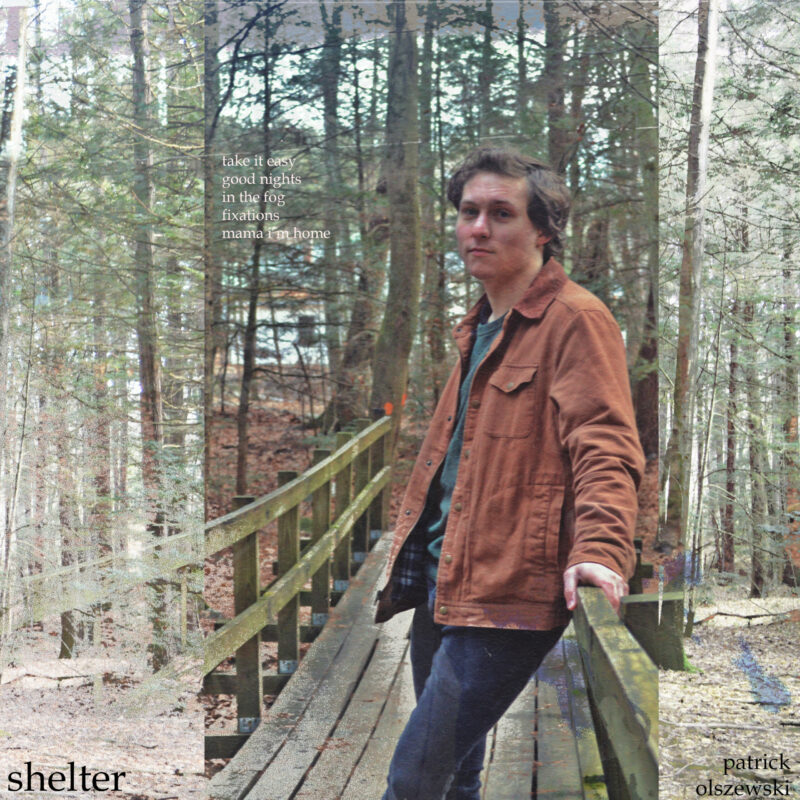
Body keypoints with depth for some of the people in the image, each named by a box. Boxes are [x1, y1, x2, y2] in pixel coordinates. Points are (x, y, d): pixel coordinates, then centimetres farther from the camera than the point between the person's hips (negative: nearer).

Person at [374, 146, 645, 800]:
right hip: (440, 586, 9)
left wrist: (598, 550, -34)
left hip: (505, 597, -9)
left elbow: (605, 446, -19)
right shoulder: (481, 329, 20)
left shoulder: (575, 319, -9)